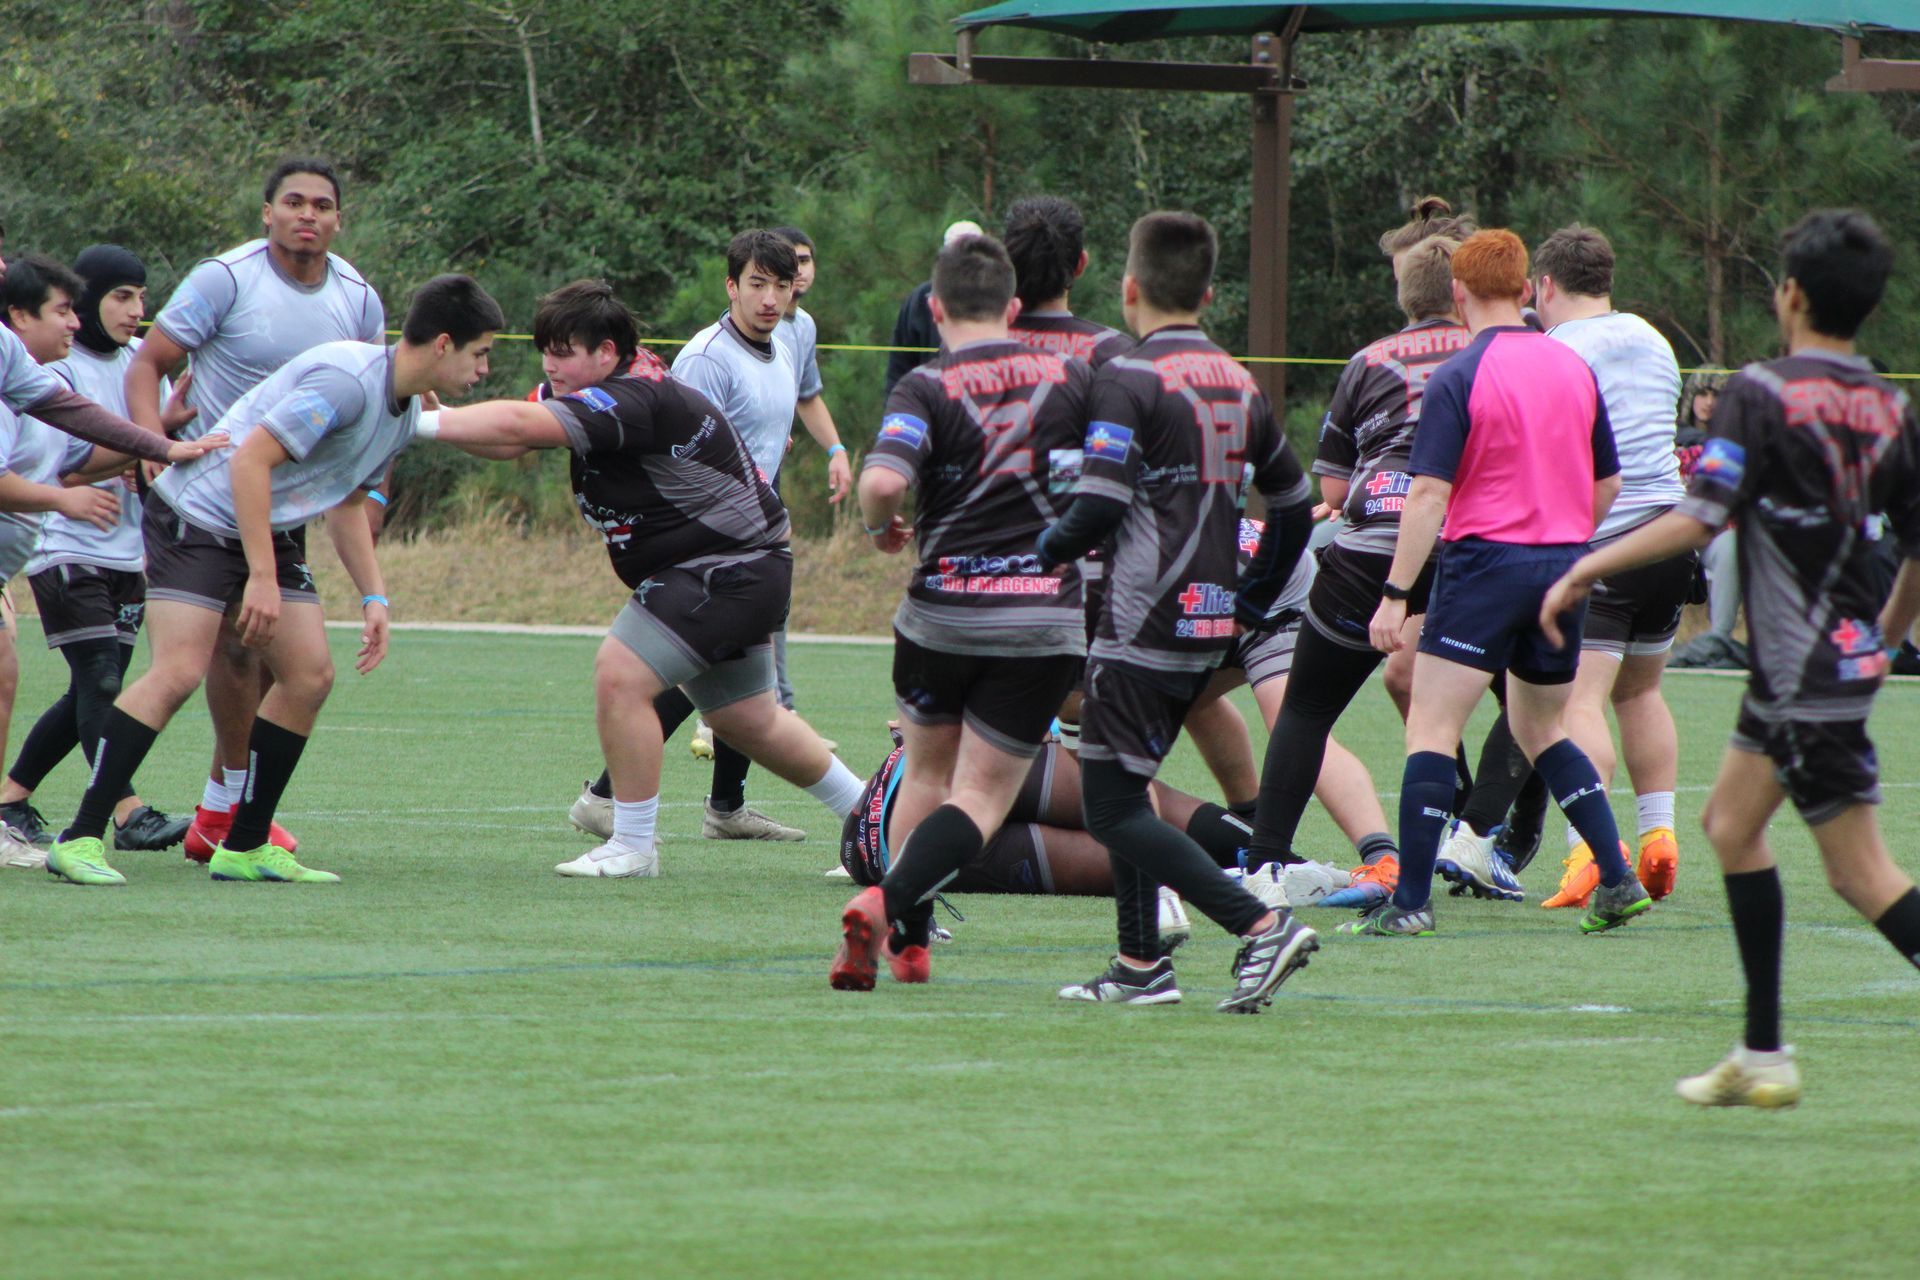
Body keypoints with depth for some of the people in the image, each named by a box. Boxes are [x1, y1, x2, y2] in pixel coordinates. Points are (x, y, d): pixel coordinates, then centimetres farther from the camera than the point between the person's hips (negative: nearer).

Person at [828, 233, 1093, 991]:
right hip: (1045, 621, 0)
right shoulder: (1071, 379, 3)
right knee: (983, 795, 1)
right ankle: (889, 903, -22)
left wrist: (878, 526, -1)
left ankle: (907, 942, 17)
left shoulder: (927, 387, -6)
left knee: (927, 776, 21)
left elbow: (883, 480, -22)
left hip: (942, 612, 0)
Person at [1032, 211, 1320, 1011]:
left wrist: (1049, 549, 0)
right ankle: (1140, 964, 17)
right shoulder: (1238, 384, 12)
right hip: (1211, 626, 8)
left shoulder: (1129, 379, -12)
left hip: (1144, 628, -8)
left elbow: (1100, 509, -18)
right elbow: (1292, 502, 18)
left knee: (1113, 808, -6)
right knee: (1125, 786, 20)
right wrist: (1255, 597, 26)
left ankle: (1261, 927, -18)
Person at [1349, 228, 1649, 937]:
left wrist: (1394, 595, -13)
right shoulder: (1574, 369, 8)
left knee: (1431, 727, -3)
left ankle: (1411, 899, -10)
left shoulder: (1458, 377, -10)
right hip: (1562, 565, 6)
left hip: (1486, 560, -6)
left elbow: (1429, 493, -14)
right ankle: (1618, 879, 13)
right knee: (1542, 730, 20)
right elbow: (1607, 485, 14)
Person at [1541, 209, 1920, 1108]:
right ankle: (1763, 1057, 19)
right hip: (1848, 656, 8)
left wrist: (1586, 569, -11)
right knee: (1732, 824, 18)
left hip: (1804, 676, -8)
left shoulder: (1762, 394, -13)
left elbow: (1700, 518, -19)